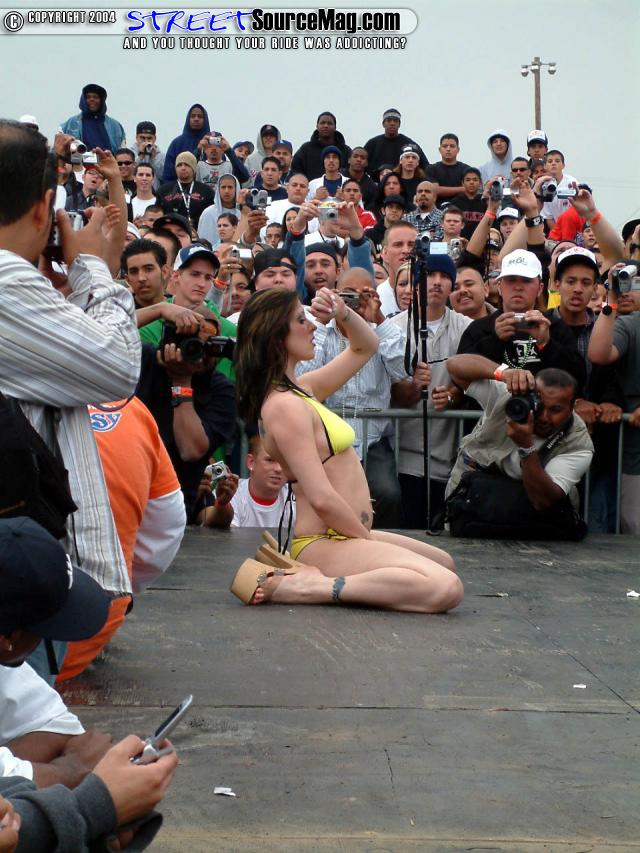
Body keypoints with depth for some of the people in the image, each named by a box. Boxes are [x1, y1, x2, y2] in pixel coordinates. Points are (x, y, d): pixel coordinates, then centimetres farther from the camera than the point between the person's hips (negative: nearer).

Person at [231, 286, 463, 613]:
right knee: (446, 588, -25)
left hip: (343, 535, 11)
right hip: (325, 544, -11)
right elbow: (322, 498, -24)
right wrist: (369, 540, -10)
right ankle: (308, 586, -18)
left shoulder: (301, 389, 11)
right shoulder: (284, 405, -18)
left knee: (443, 563, 26)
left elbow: (365, 347, 25)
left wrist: (343, 313, 5)